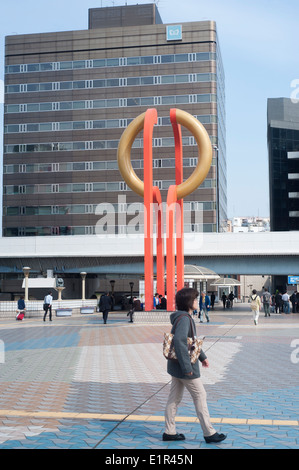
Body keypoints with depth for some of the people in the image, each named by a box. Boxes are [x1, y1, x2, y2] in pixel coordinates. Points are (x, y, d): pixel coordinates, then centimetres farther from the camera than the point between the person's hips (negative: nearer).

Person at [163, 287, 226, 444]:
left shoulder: (186, 317, 11)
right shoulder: (184, 319, -21)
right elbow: (179, 341, -31)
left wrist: (202, 356, 26)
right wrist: (187, 367, -29)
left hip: (176, 366, 10)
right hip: (184, 366, -10)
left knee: (174, 398, 14)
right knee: (200, 396, 2)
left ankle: (169, 432, 21)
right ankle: (209, 433, 11)